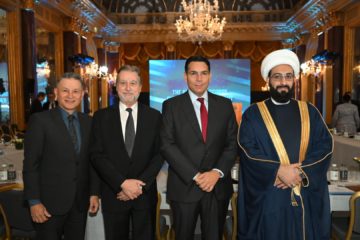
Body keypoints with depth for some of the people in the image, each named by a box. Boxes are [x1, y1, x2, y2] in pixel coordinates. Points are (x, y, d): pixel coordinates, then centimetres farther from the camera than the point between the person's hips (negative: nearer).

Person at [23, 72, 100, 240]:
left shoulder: (88, 122, 6)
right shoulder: (40, 120, -8)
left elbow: (92, 160, 9)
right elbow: (30, 165, -9)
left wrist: (94, 193, 5)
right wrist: (34, 201, -12)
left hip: (80, 202, 4)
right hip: (50, 202, -4)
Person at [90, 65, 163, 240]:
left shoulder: (154, 116, 1)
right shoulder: (102, 117, 0)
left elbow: (160, 154, -3)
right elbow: (97, 155, -6)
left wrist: (140, 185, -13)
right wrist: (123, 183, -15)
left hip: (145, 194, 1)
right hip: (114, 194, 0)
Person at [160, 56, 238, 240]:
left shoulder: (225, 105, 5)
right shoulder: (171, 105, -2)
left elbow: (233, 143, 3)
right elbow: (167, 145, -9)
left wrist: (217, 172, -12)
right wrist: (195, 176, -15)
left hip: (218, 186, 2)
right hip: (184, 186, -2)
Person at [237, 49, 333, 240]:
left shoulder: (310, 112, 8)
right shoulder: (253, 114, 1)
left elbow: (325, 145, 1)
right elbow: (247, 150, -8)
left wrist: (302, 172, -14)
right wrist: (278, 170, -19)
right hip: (267, 197, -2)